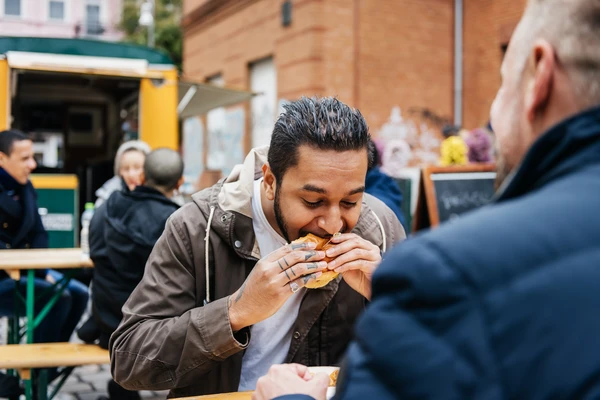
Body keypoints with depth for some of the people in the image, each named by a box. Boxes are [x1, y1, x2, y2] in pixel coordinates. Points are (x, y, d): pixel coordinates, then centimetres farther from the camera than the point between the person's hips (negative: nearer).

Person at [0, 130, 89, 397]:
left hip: (23, 270, 8)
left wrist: (42, 270, -6)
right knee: (57, 299, -23)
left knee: (78, 294, -2)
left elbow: (38, 234, 9)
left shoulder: (24, 187, 8)